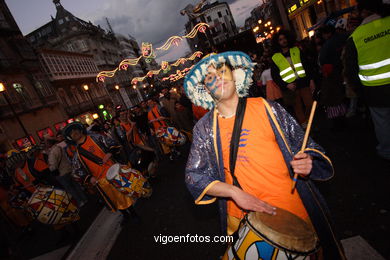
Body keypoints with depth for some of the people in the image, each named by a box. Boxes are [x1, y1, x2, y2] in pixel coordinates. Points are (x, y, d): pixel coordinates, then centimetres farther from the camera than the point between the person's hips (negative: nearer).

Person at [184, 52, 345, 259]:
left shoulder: (266, 108, -4)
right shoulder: (204, 128, -4)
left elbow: (304, 145, 4)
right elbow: (194, 176, -6)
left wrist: (307, 163, -18)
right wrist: (234, 192, -18)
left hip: (295, 210, 1)